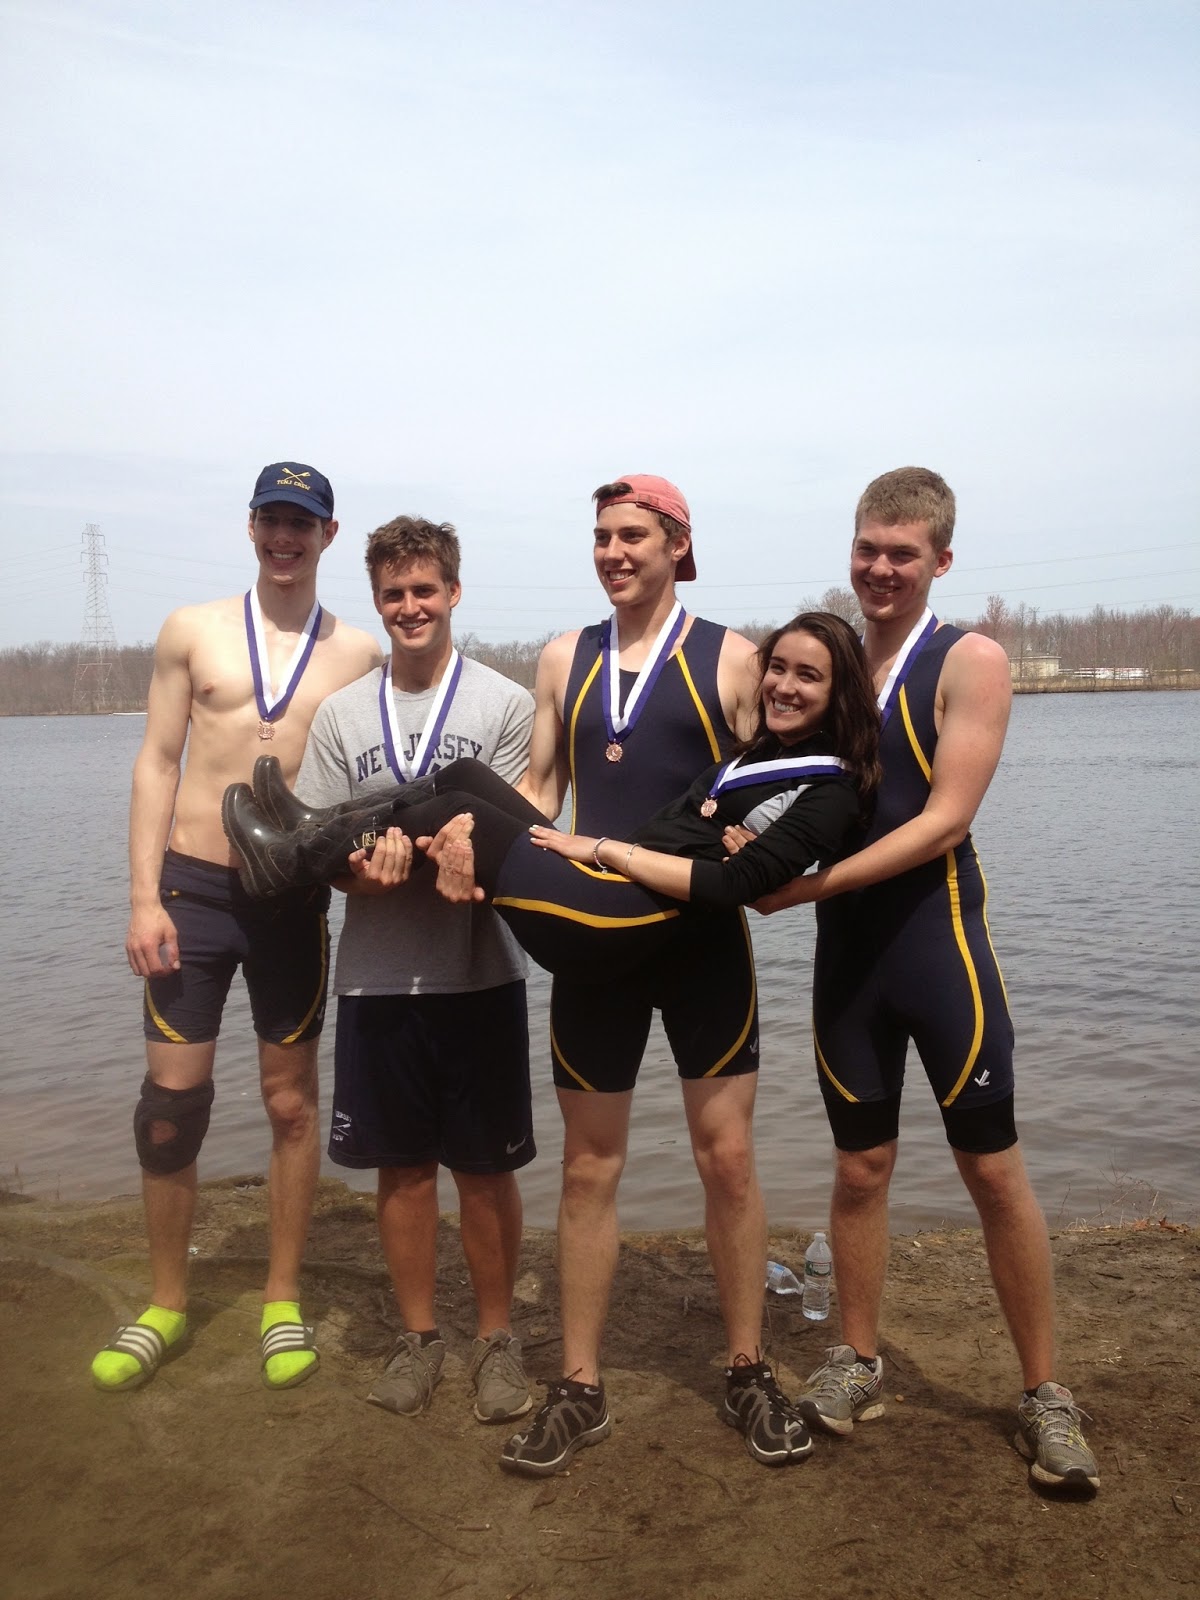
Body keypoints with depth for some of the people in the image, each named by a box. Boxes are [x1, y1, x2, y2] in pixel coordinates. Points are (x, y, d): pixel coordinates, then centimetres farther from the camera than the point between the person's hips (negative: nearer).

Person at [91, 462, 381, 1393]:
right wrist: (144, 897, -6)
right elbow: (157, 765, 1)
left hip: (296, 896, 0)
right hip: (192, 888, 0)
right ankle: (166, 1305, 24)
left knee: (291, 1100, 9)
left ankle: (284, 1301, 25)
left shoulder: (359, 654, 2)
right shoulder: (193, 632, 2)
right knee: (171, 1098, 5)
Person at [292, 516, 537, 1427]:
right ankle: (418, 1335, 27)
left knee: (486, 1167, 7)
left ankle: (497, 1336, 24)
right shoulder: (341, 715, 7)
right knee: (403, 1164, 12)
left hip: (479, 972, -2)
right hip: (377, 975, 3)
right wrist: (362, 870, -16)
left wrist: (410, 849, -23)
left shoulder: (504, 704, -2)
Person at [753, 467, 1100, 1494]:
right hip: (846, 950, 4)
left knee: (994, 1169, 3)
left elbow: (944, 820, -14)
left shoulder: (970, 663, -6)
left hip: (940, 943, -4)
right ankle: (859, 1361, 30)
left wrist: (812, 884, -19)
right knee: (862, 1166, 14)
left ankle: (1044, 1395, 19)